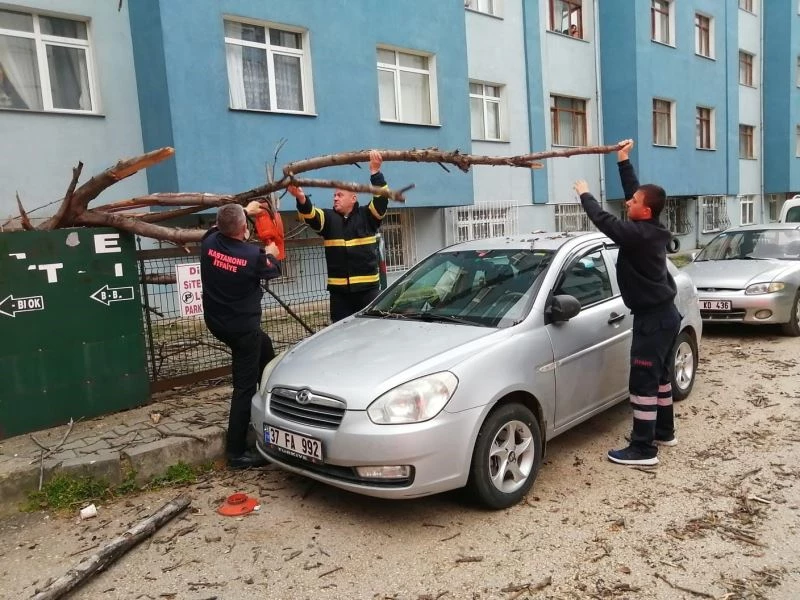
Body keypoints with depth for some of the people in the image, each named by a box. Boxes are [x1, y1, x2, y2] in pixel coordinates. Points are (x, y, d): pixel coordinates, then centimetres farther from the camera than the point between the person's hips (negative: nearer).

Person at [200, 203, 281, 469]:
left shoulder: (209, 243, -7)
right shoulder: (253, 255, -21)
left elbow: (217, 230, 19)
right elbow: (273, 271, 1)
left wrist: (243, 213, 26)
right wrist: (271, 254, 23)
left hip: (217, 322, 8)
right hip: (242, 326, -8)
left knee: (264, 347, 29)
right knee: (244, 387, -3)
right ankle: (236, 453, -1)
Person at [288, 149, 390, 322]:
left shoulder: (366, 216, 4)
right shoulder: (329, 218, 8)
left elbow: (382, 199, -10)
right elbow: (310, 216, -10)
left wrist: (375, 172, -20)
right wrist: (301, 199, -31)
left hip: (368, 287, -2)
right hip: (339, 289, 2)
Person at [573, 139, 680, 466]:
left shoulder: (638, 234, -23)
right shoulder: (650, 229, 4)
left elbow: (604, 220, -20)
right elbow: (634, 191, 14)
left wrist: (585, 195, -4)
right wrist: (623, 161, 17)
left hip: (653, 318, -10)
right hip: (663, 314, 10)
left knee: (642, 381, -6)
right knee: (658, 375, 20)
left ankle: (643, 449, 0)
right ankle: (664, 432, 34)